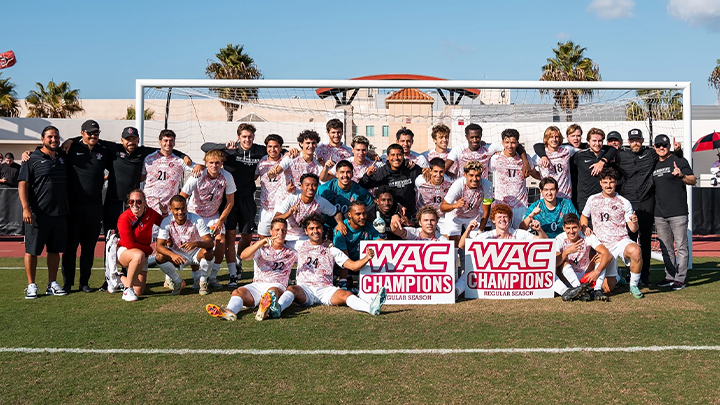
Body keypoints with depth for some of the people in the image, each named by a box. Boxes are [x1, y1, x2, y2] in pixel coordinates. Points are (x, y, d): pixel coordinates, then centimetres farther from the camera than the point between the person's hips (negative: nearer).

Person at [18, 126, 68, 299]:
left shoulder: (62, 159, 15)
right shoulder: (33, 159, -2)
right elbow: (22, 184, -7)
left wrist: (68, 208, 16)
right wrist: (26, 208, -18)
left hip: (60, 213, 5)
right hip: (37, 214, -5)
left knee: (55, 250, 10)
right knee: (32, 250, 1)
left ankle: (52, 284, 19)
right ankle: (31, 286, 10)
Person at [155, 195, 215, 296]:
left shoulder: (197, 220, -23)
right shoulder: (167, 222, -18)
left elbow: (210, 242, -31)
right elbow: (159, 245, -23)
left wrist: (196, 243, -54)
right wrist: (172, 255, -44)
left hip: (196, 253, -2)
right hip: (178, 254, 2)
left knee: (208, 252, -34)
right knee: (159, 257, -26)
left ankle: (203, 281, -7)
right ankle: (179, 282, -2)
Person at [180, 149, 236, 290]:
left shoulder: (227, 177, -18)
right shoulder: (197, 177, -24)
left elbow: (230, 201, -7)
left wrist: (220, 221, -10)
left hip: (214, 215, 2)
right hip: (194, 213, -2)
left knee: (221, 242, -13)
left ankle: (212, 277, 3)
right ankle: (197, 278, 2)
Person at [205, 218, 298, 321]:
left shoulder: (291, 253, 24)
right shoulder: (262, 249, 20)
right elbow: (243, 256, -2)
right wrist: (262, 242, -14)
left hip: (277, 286, -2)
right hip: (257, 285, 2)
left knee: (272, 291, -39)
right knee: (238, 292, -30)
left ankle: (265, 309, -72)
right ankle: (230, 310, -61)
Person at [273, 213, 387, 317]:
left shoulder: (332, 250, 17)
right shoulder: (299, 246, 20)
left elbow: (353, 266, 10)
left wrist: (367, 258, -8)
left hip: (326, 289, 0)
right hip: (304, 288, 0)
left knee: (345, 294, -30)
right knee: (291, 289, -34)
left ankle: (371, 308, -55)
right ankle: (278, 308, -63)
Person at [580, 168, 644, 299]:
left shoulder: (624, 203, 2)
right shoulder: (592, 199, 7)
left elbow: (633, 229, 1)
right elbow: (584, 217, 23)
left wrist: (635, 223, -22)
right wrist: (585, 228, 2)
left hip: (621, 241, -1)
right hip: (603, 245, 1)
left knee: (635, 251, -39)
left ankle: (633, 285, -15)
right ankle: (616, 276, 36)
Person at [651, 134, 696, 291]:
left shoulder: (679, 161, -1)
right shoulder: (654, 165, 16)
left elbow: (693, 181, -9)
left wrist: (681, 175, -27)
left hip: (678, 213, -6)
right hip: (659, 214, 6)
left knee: (681, 246, -3)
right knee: (665, 248, 12)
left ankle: (680, 279, 1)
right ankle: (670, 276, 21)